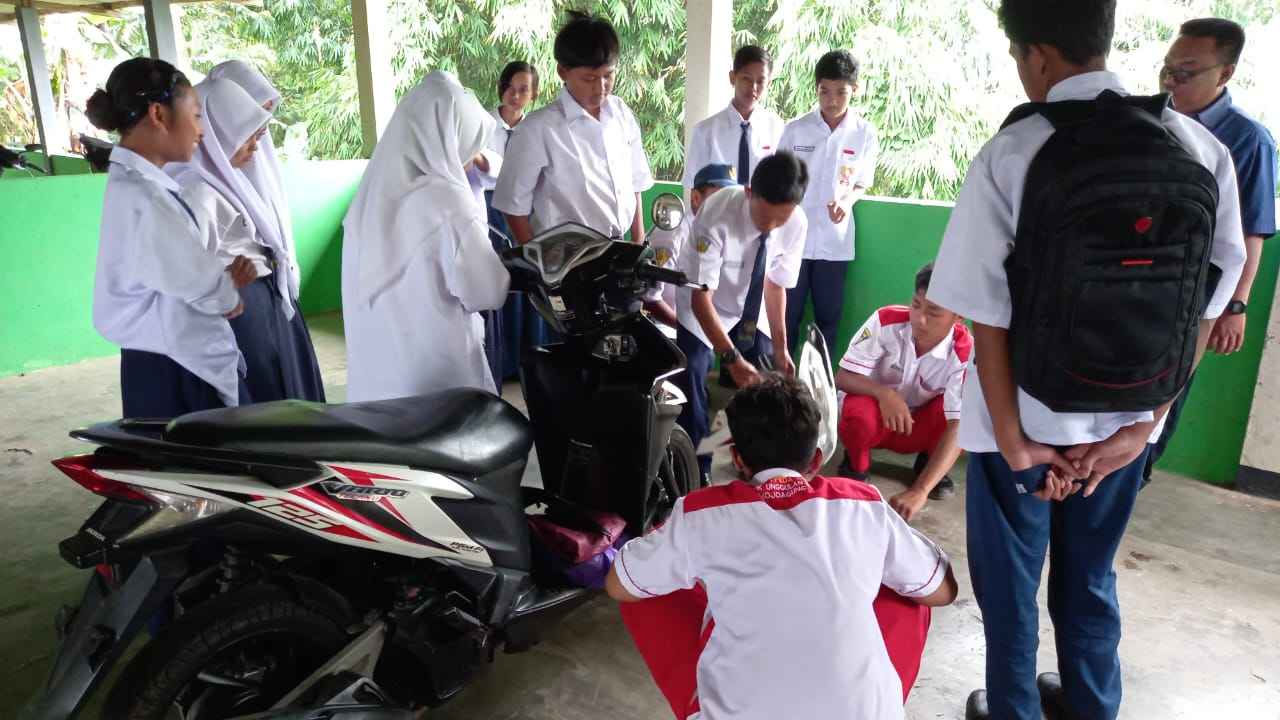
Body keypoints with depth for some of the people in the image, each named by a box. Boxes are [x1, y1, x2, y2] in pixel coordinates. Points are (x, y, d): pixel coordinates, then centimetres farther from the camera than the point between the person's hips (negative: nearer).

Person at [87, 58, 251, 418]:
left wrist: (221, 282, -6)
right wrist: (229, 290, 3)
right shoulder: (140, 196, -21)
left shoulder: (137, 185, 9)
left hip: (179, 365, 9)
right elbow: (204, 288, -18)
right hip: (175, 375, -9)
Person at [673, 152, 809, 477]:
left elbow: (775, 283, -11)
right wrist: (731, 357, -41)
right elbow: (701, 297, -36)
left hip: (752, 310, 4)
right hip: (703, 307, -4)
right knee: (691, 382, -13)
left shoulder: (796, 222, -24)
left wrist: (779, 347, -14)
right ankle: (696, 473, 4)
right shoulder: (718, 214, -37)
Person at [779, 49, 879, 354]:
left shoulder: (865, 134, -1)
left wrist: (847, 201, -15)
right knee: (786, 316, 5)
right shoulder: (795, 130, -3)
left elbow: (861, 184, 8)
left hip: (835, 242, 1)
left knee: (828, 317, 8)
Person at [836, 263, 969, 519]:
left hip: (919, 425, 1)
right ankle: (857, 465, -2)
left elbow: (957, 425, -32)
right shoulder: (886, 322, -25)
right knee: (859, 414, -37)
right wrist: (884, 393, -44)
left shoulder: (965, 353, -25)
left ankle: (928, 463, 2)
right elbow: (842, 377, -22)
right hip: (875, 414, -1)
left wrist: (920, 491, -42)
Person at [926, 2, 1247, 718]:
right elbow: (1205, 308, -5)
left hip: (1027, 419, -4)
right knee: (1091, 576, 25)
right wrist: (1142, 424, -1)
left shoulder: (1010, 155, -17)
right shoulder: (1202, 148, -6)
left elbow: (989, 312, -18)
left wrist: (1013, 438, -11)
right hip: (1123, 422, 4)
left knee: (1009, 582, 18)